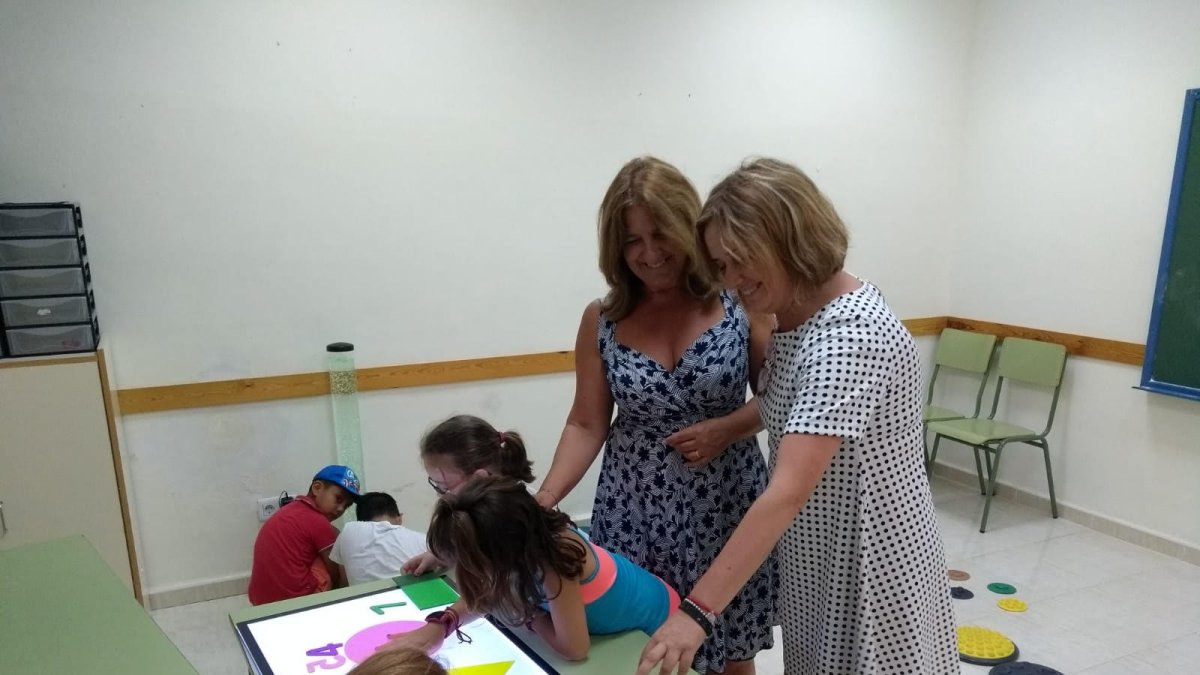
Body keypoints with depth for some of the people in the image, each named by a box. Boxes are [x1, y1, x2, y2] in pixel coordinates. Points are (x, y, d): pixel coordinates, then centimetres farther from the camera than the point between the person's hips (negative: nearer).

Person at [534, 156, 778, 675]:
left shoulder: (738, 300, -7)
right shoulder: (601, 320, -3)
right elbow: (586, 425, -2)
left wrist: (725, 429, -17)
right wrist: (544, 499, -14)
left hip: (725, 509, -1)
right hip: (634, 514, 1)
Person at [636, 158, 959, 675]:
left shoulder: (849, 335, -28)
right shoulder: (796, 315, 2)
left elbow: (788, 492, -35)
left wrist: (698, 610, -36)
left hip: (870, 567, -8)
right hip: (819, 559, 9)